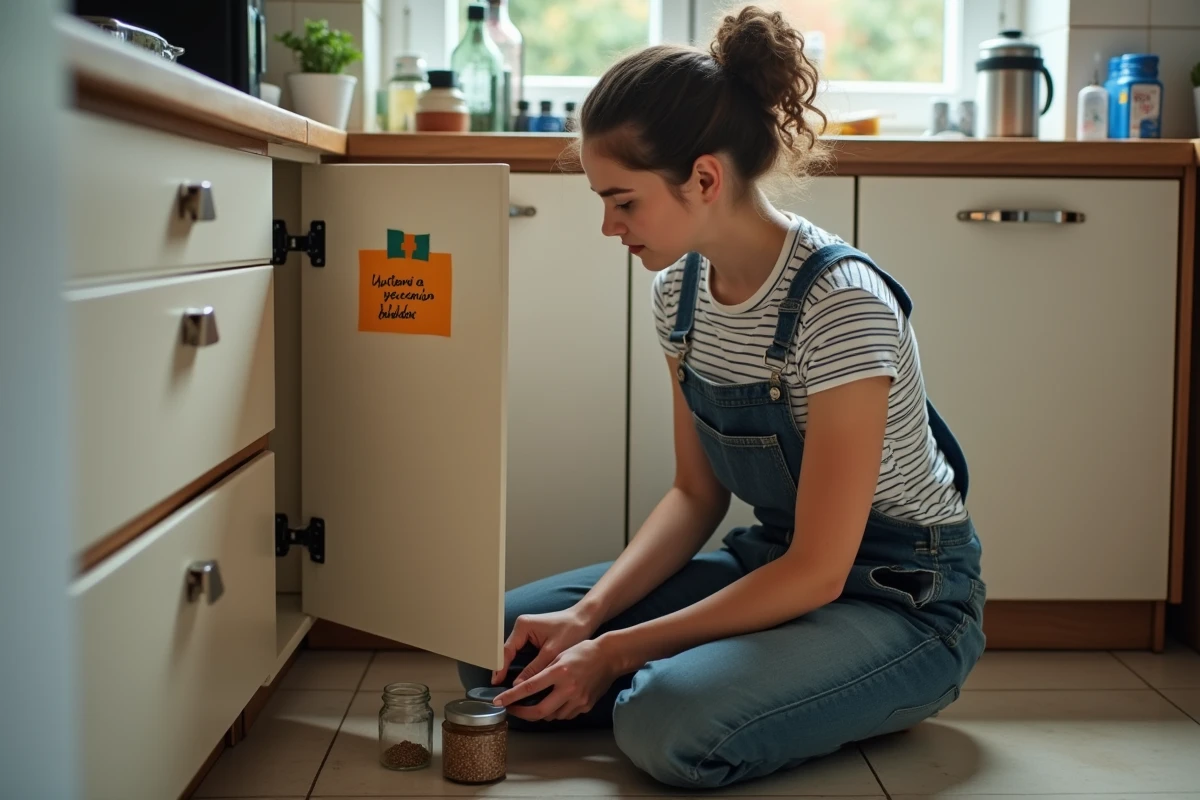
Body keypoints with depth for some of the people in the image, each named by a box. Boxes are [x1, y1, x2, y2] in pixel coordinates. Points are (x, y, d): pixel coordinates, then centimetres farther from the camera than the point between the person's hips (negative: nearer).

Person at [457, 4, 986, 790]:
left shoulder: (841, 303, -27)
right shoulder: (681, 288, -2)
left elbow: (820, 570, -24)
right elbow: (697, 494, 5)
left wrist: (616, 652, -22)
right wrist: (588, 615, -11)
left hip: (904, 598, -6)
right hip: (777, 563, 7)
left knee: (672, 727, -32)